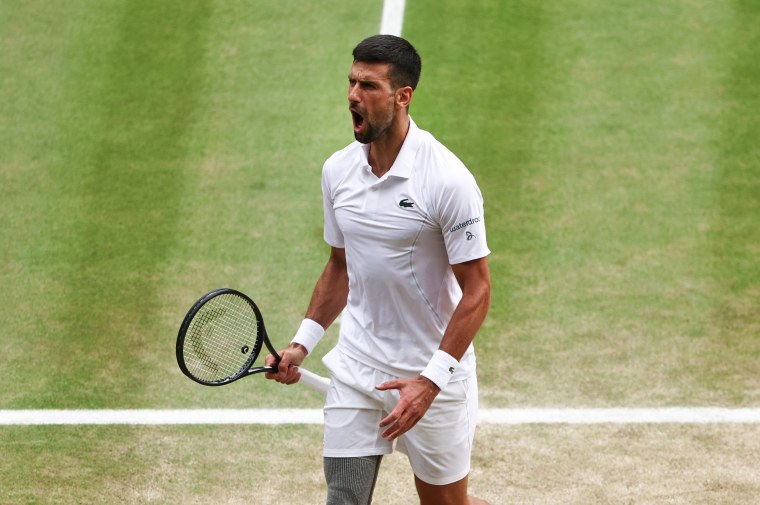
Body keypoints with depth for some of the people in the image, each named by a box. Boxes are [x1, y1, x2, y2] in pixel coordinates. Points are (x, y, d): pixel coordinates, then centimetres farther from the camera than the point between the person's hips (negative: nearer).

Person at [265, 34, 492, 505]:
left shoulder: (448, 180, -18)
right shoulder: (338, 170, 2)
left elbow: (477, 291, -16)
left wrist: (430, 381, -23)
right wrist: (303, 342, 7)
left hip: (434, 374, -5)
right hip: (355, 370, 5)